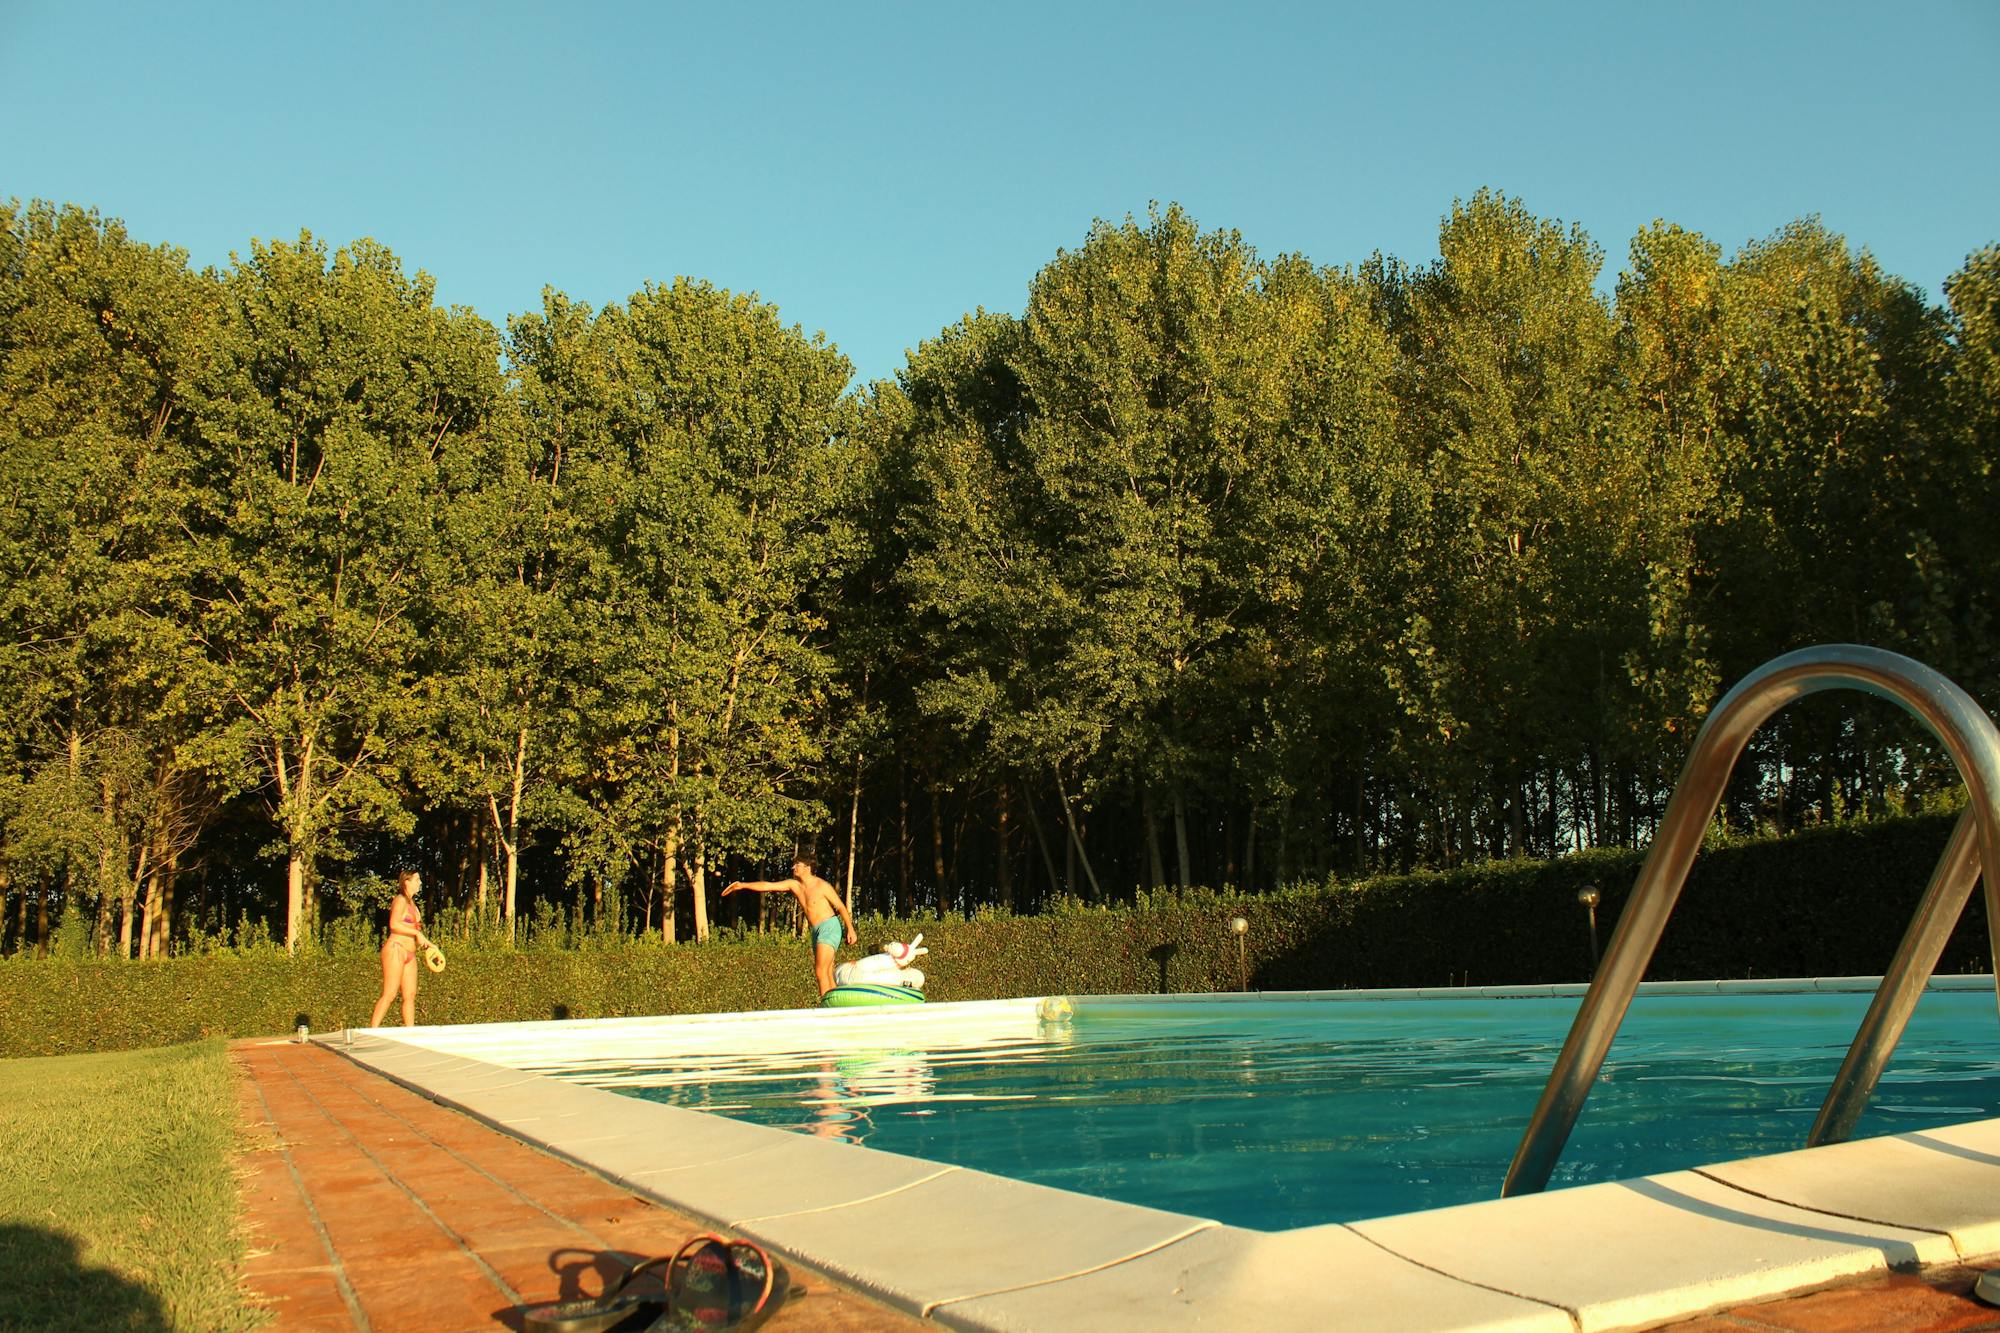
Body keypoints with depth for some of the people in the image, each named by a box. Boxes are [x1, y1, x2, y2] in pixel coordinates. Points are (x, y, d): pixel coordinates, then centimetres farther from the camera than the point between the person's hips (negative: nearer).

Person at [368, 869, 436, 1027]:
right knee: (389, 994, -12)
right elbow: (394, 924, -20)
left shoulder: (411, 902, 20)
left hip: (409, 954, 9)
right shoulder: (400, 900, -7)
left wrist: (424, 941, 16)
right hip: (395, 950, -9)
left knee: (410, 995, 4)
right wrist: (417, 933, -19)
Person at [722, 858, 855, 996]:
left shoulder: (822, 885, -8)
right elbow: (768, 885, 3)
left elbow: (841, 907, -7)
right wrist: (742, 885, -5)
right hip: (816, 932, 8)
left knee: (820, 972, -18)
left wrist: (850, 929, -13)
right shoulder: (794, 885, 8)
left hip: (829, 927, -8)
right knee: (827, 977, 5)